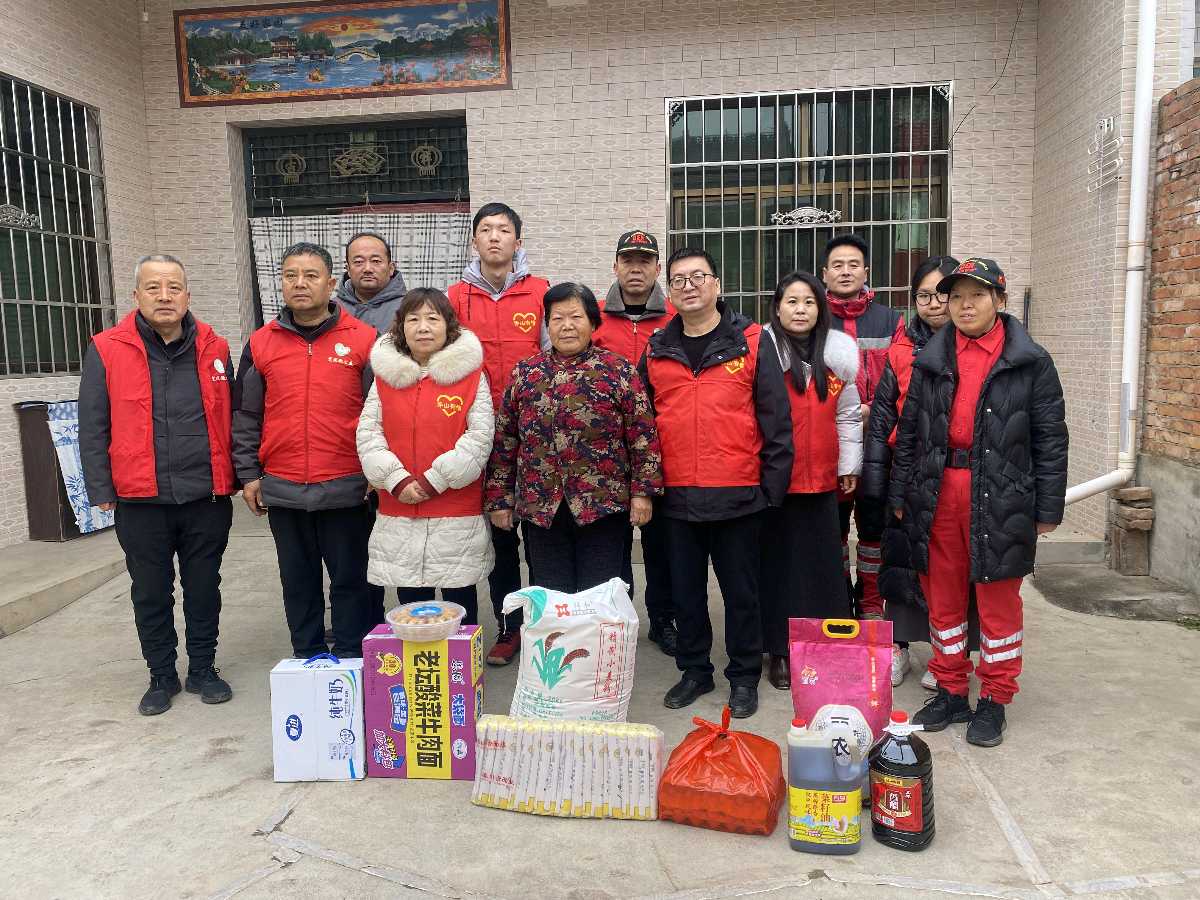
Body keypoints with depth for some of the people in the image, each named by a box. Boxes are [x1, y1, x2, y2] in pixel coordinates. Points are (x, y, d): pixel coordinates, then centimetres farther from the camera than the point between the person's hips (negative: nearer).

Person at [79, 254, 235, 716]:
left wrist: (236, 478, 8)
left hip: (207, 497, 1)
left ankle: (203, 669, 29)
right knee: (151, 594, 12)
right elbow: (93, 428, -1)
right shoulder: (107, 350, -2)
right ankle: (162, 675, 29)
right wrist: (101, 491, -4)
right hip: (141, 503, -1)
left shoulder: (213, 349, 4)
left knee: (204, 589, 13)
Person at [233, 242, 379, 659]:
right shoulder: (260, 343, 7)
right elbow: (245, 416, 11)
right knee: (299, 581, 14)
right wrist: (248, 474, 7)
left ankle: (351, 658, 20)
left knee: (350, 578, 7)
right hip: (283, 490, 3)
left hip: (346, 488, -3)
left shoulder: (364, 339, -2)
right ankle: (308, 658, 28)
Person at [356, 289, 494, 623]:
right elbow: (367, 434, 1)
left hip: (458, 513, -2)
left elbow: (479, 438, -9)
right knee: (410, 601, 13)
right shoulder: (385, 374, 6)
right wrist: (397, 480, -12)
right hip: (399, 517, 3)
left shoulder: (471, 374, -3)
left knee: (460, 601, 10)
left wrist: (433, 481, -14)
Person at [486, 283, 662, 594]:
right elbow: (504, 439, 9)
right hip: (540, 510, 3)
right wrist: (500, 498, 7)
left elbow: (643, 435, -3)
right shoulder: (525, 373, 7)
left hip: (603, 508, -2)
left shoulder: (619, 371, -1)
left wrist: (643, 491, -8)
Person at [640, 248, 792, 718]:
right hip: (677, 497, 3)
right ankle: (694, 670, 32)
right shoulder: (656, 351, 8)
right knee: (685, 590, 14)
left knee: (741, 591, 9)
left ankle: (744, 676, 26)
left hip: (737, 497, -3)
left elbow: (776, 420, -3)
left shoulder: (750, 343, -2)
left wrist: (773, 485, -6)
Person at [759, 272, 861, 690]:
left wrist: (849, 465, 11)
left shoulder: (839, 352, 8)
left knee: (822, 565, 8)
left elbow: (847, 414, 13)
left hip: (821, 479, 3)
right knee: (778, 563, 5)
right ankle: (780, 652, 16)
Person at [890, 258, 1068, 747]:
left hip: (1000, 499, -3)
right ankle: (950, 692, 27)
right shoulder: (930, 361, 8)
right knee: (943, 599, 12)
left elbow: (1050, 439, -1)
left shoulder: (1031, 363, -1)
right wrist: (900, 495, 7)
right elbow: (908, 432, 9)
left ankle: (994, 701, 23)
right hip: (938, 495, 3)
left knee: (998, 604, 7)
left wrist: (1048, 508, -3)